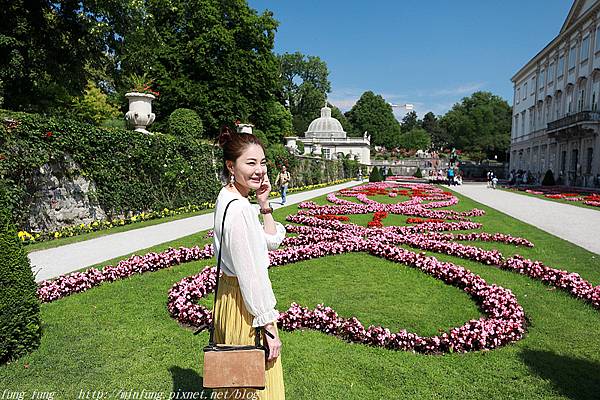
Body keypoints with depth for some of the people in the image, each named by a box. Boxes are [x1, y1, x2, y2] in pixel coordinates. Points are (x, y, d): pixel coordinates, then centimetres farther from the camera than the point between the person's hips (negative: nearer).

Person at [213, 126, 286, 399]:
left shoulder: (229, 199, 5)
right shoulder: (238, 208, -25)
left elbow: (272, 241, 9)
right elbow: (251, 275, -25)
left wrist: (264, 203, -2)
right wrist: (269, 327, -18)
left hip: (230, 294, 10)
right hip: (246, 305, -10)